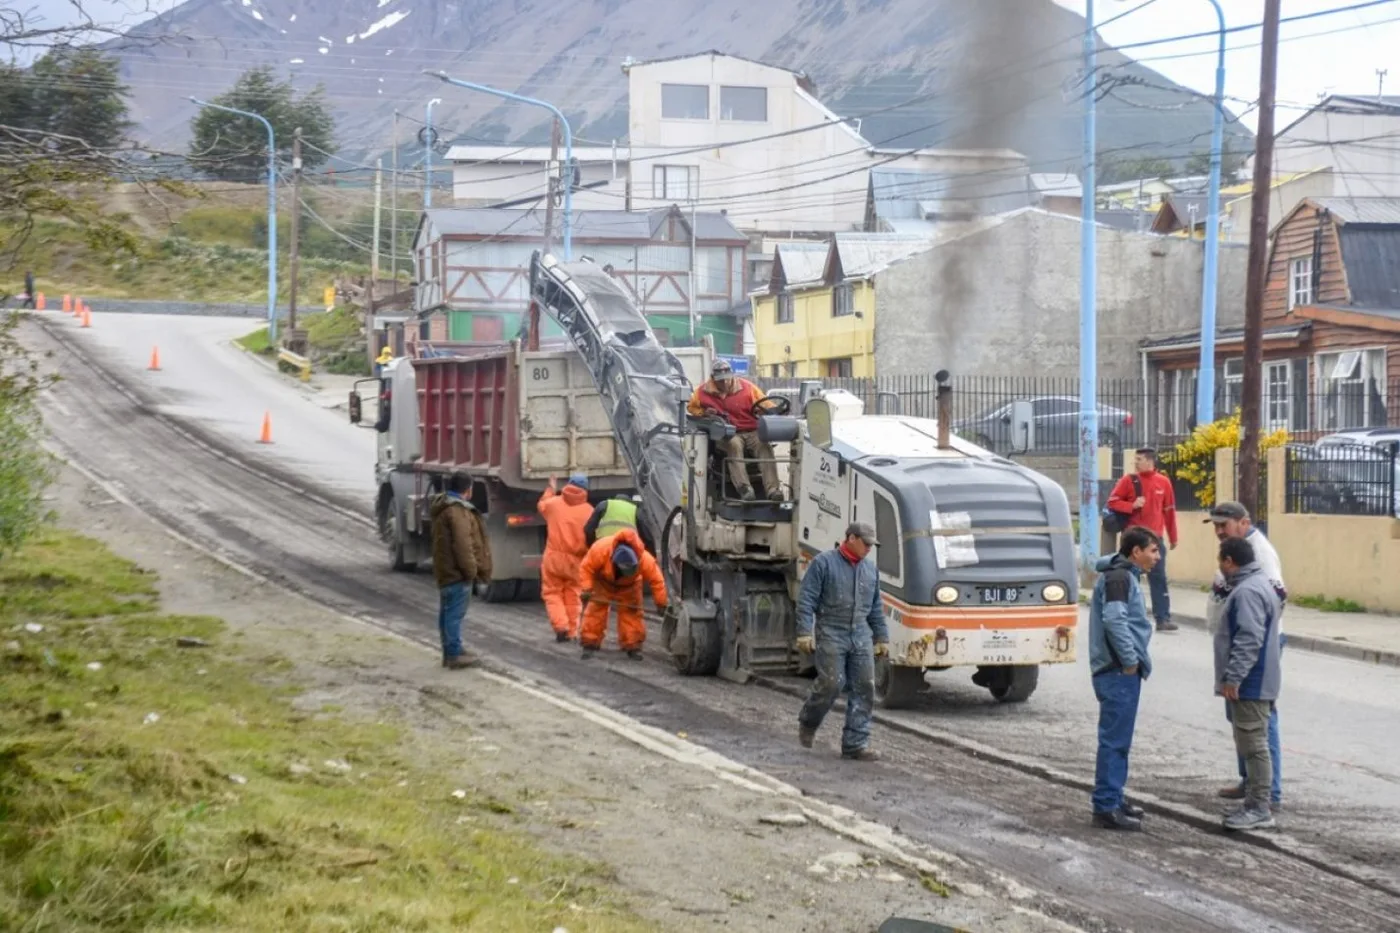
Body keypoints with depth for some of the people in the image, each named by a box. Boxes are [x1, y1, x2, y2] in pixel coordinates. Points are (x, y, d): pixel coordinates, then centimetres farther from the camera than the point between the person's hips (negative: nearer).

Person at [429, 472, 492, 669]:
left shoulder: (442, 508, 16)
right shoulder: (457, 511, -18)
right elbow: (462, 544, -23)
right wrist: (471, 570, -17)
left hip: (445, 570, 11)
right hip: (457, 571, -11)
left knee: (448, 612, 15)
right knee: (455, 613, -8)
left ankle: (449, 652, 22)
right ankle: (454, 654, -6)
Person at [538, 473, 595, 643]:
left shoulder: (553, 503, 0)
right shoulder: (588, 511, -5)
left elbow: (542, 506, 24)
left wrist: (550, 490, 39)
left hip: (554, 557, 0)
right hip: (576, 560, 0)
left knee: (552, 593, 8)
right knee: (572, 597, 13)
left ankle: (560, 625, -11)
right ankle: (571, 632, 13)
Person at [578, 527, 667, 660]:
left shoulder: (645, 559, -38)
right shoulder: (600, 549, -41)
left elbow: (656, 580, -25)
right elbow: (586, 568, -26)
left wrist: (661, 603, -19)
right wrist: (586, 589, -32)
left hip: (628, 586, 1)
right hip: (602, 582, -1)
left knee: (631, 612, -6)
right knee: (595, 610, -8)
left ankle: (632, 646, 4)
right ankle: (590, 644, -2)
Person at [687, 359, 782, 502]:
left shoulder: (746, 387, 5)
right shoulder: (703, 392, 7)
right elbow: (692, 408, 22)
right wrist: (704, 413, 0)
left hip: (752, 432, 2)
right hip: (727, 436, -2)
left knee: (765, 445, -31)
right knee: (734, 445, -38)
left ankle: (772, 489, -43)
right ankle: (744, 488, -55)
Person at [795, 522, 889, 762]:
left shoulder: (870, 569, 16)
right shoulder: (823, 563, -3)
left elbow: (876, 608, 22)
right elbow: (806, 600, -7)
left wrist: (882, 638, 18)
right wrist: (805, 633, -15)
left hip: (861, 637, 6)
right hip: (831, 634, -6)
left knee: (864, 689, -2)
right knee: (831, 684, -12)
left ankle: (856, 744, 1)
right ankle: (808, 723, 17)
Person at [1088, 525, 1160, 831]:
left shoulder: (1125, 576, 19)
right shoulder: (1118, 577, -13)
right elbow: (1114, 620, -24)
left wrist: (1134, 660, 13)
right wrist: (1130, 661, -18)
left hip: (1122, 671, 10)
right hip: (1119, 671, -10)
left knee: (1118, 740, 15)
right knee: (1114, 739, -8)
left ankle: (1112, 799, 22)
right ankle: (1107, 807, -7)